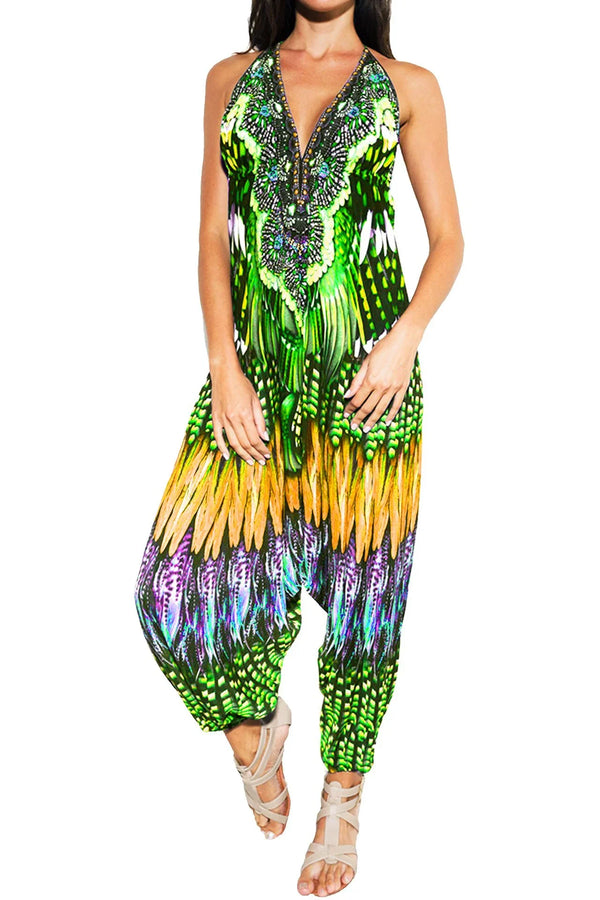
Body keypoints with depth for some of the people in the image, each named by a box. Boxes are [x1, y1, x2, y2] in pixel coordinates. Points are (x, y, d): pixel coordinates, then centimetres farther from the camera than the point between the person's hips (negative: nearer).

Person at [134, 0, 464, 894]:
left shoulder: (406, 86, 5)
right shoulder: (231, 80, 9)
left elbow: (448, 239, 5)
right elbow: (213, 236, 5)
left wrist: (407, 334, -13)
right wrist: (224, 369, -6)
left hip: (365, 374, -1)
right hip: (255, 366, 2)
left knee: (360, 588, 5)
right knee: (182, 582, -5)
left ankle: (343, 802, 25)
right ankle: (256, 722, 26)